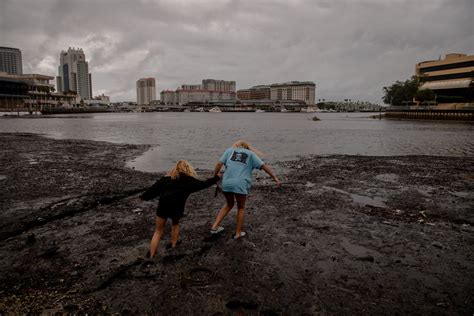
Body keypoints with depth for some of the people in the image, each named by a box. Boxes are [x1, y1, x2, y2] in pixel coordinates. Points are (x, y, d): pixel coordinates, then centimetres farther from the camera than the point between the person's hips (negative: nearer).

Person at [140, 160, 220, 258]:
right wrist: (216, 177, 21)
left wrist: (144, 196, 23)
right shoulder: (188, 180, 8)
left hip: (163, 205, 2)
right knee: (175, 224, 29)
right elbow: (203, 184, 10)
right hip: (176, 207, -2)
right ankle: (173, 245, 32)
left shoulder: (168, 177, 18)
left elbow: (155, 187, 16)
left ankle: (151, 255, 7)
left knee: (158, 231, 11)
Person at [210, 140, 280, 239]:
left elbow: (219, 164, 8)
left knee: (229, 204, 26)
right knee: (241, 207, 19)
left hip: (226, 183, 3)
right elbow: (264, 166, 9)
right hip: (240, 185, -3)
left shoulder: (229, 150, 19)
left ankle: (214, 227, 22)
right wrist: (275, 177, 11)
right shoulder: (251, 154, 16)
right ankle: (238, 233, 24)